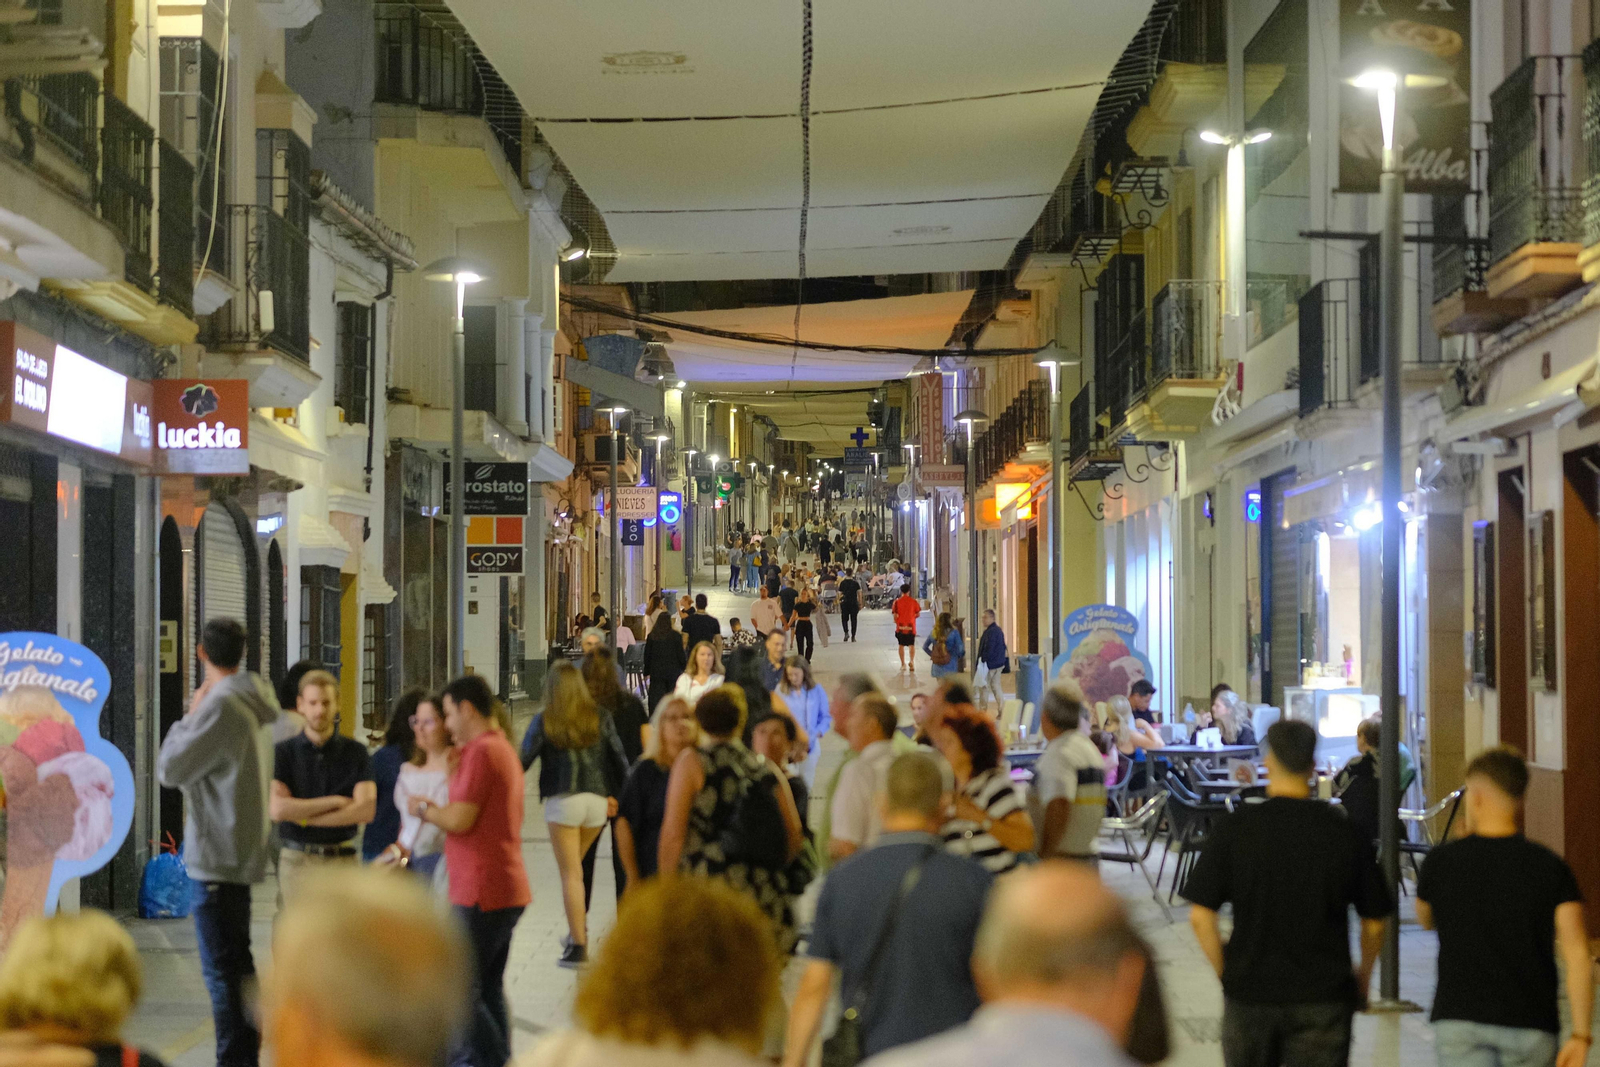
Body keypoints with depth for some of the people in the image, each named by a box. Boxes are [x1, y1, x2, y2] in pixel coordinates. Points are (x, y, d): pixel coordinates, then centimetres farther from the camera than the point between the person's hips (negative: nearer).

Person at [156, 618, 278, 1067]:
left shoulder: (221, 705, -21)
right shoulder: (256, 702, 8)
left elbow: (170, 769, -15)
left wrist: (189, 716, -4)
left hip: (216, 856, -10)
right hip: (243, 850, 10)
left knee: (222, 970, -6)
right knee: (237, 962, 20)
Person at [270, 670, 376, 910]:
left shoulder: (355, 752, 7)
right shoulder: (283, 752, 5)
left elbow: (366, 810, -4)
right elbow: (277, 808, -8)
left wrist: (305, 817, -6)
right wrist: (334, 802, -5)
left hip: (342, 860, 1)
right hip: (297, 860, -1)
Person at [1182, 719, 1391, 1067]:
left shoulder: (1235, 827, -6)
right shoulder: (1344, 830, -4)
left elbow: (1200, 916, -7)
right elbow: (1375, 921, 2)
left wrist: (1225, 971, 7)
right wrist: (1362, 977, 18)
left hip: (1249, 990, 0)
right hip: (1323, 996, 0)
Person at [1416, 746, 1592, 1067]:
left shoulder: (1441, 862, -3)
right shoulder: (1550, 868, -3)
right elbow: (1577, 954, -9)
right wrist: (1580, 1034, -6)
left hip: (1459, 1021, -1)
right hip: (1531, 1026, 1)